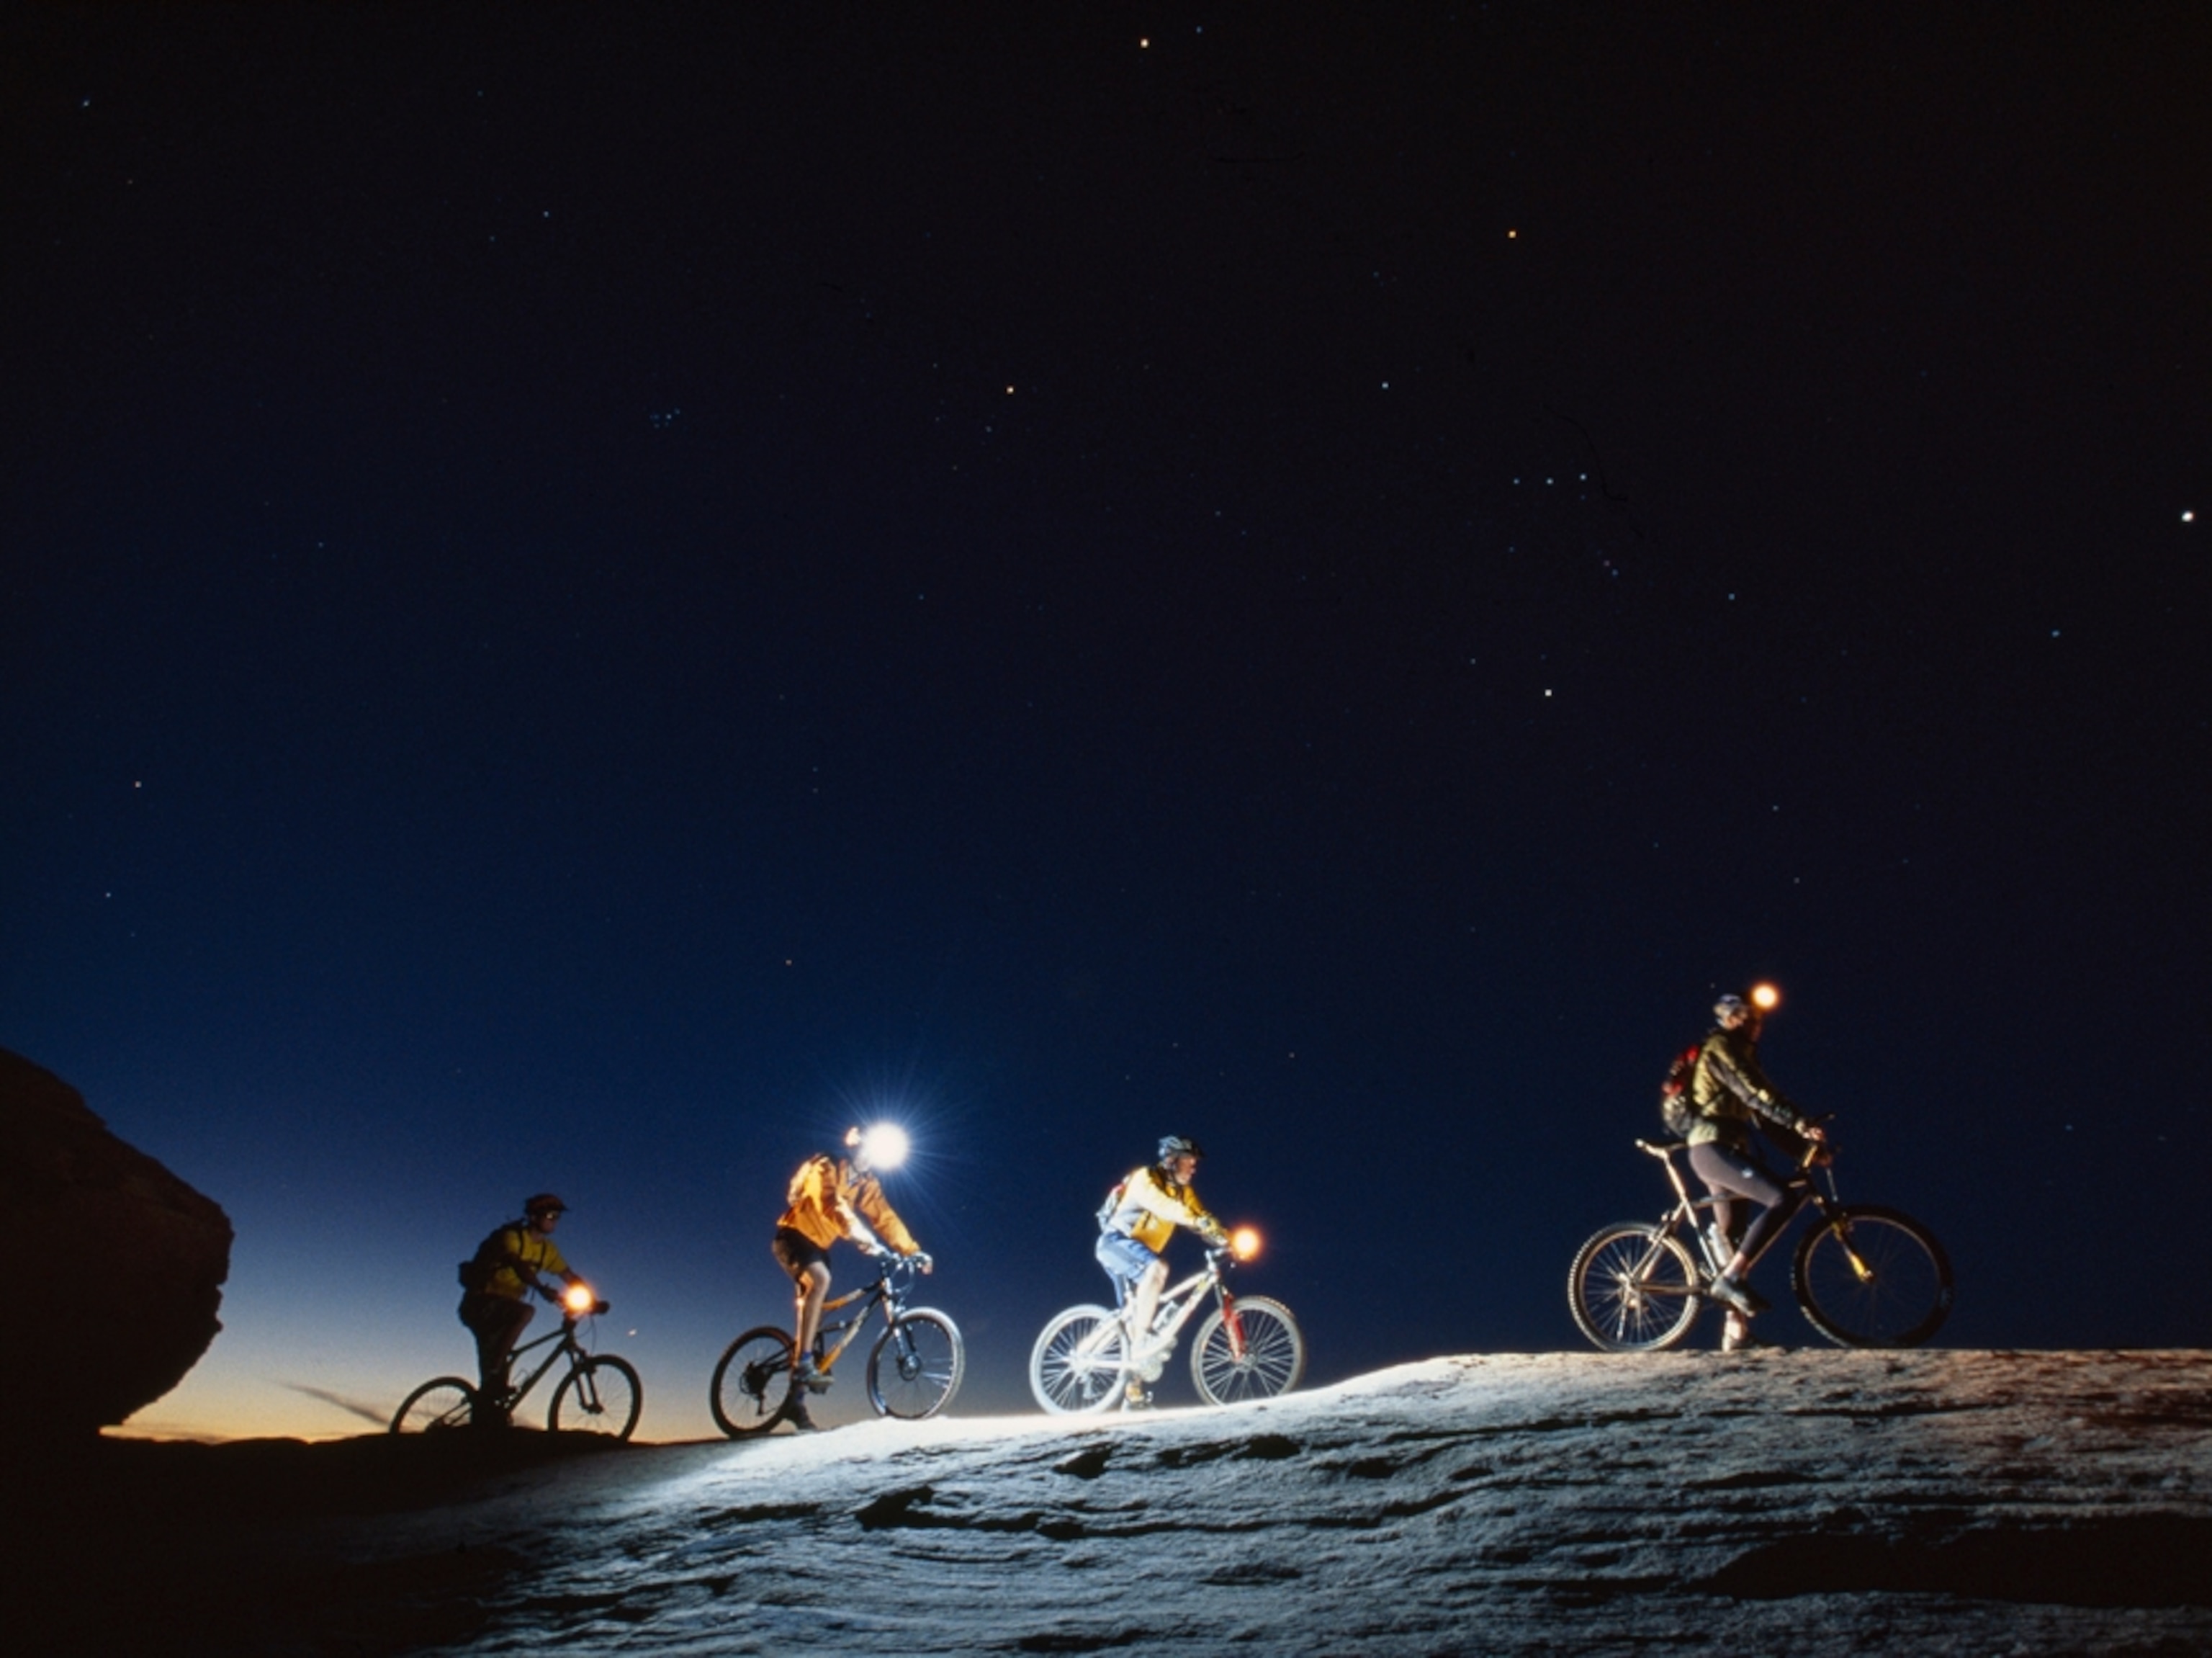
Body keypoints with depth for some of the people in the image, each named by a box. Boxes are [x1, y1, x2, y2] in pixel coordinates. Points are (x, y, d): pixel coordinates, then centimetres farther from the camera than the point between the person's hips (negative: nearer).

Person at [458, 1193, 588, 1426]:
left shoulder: (546, 1249, 8)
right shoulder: (512, 1237, -15)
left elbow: (569, 1277, 5)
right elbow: (518, 1266, -34)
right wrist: (543, 1290, -50)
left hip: (501, 1310, 8)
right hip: (481, 1303, -8)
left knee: (497, 1372, 2)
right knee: (526, 1311, -33)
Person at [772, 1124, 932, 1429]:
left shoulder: (866, 1183, 2)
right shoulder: (828, 1167, -20)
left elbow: (885, 1218, -3)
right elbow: (833, 1205, -36)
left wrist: (913, 1251, -16)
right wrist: (865, 1240, -48)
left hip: (818, 1244, 8)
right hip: (793, 1237, -7)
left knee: (812, 1310, 2)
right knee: (821, 1279, -34)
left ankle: (796, 1400, 7)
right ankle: (804, 1362, -32)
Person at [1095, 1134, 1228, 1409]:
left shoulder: (1183, 1191, 8)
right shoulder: (1145, 1179, -15)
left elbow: (1201, 1218, -1)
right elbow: (1161, 1205, -34)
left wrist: (1228, 1240, -19)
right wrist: (1197, 1220, -48)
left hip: (1135, 1252, 8)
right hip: (1116, 1242, -8)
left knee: (1135, 1313, 4)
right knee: (1158, 1267, -34)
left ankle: (1134, 1392, 8)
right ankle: (1142, 1340, -32)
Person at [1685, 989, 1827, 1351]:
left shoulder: (1742, 1054, 25)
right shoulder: (1720, 1047, -4)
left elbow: (1762, 1114, 20)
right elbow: (1757, 1093, -18)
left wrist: (1802, 1149, 10)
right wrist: (1802, 1124, -26)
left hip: (1725, 1150, 10)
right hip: (1714, 1147, -10)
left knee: (1733, 1238, 7)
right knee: (1784, 1197, -24)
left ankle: (1735, 1332, 8)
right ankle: (1731, 1277, -22)